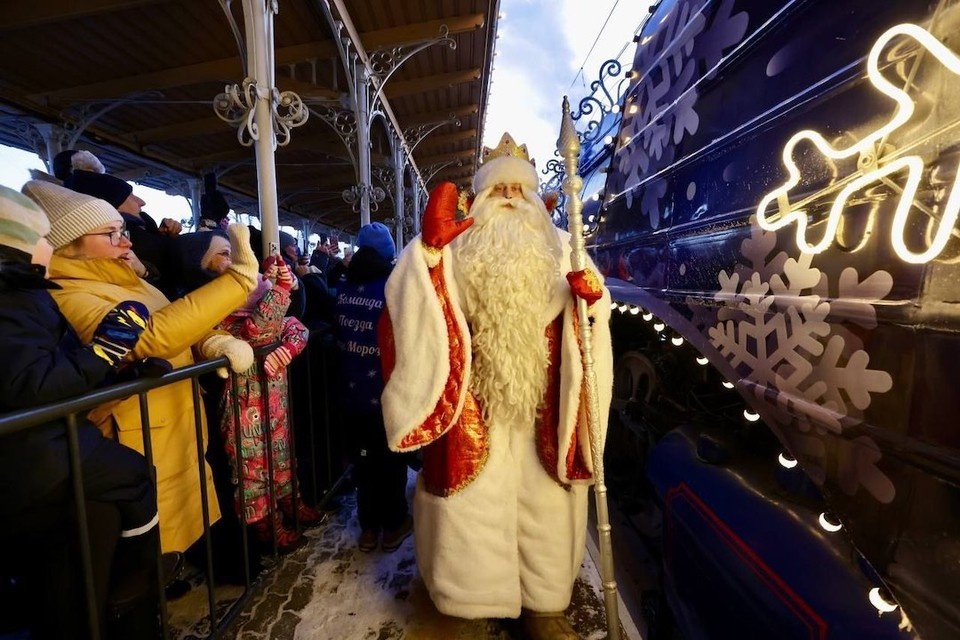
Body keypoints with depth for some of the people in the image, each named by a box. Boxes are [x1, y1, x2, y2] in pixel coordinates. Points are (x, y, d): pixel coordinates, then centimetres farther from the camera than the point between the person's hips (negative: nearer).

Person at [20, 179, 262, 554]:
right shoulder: (69, 298, -19)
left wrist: (216, 343, -14)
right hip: (146, 449, -8)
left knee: (190, 527, 25)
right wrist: (240, 276, -35)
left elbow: (179, 324, 11)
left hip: (183, 432, 9)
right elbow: (154, 335, -35)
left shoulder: (127, 284, 10)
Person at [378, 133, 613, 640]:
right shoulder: (456, 248, 3)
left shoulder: (558, 248, 10)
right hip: (474, 403, -2)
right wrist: (429, 245, -24)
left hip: (542, 403, 3)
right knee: (472, 501, 8)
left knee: (544, 501, 14)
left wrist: (594, 298, -18)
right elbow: (408, 298, -9)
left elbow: (586, 316, 4)